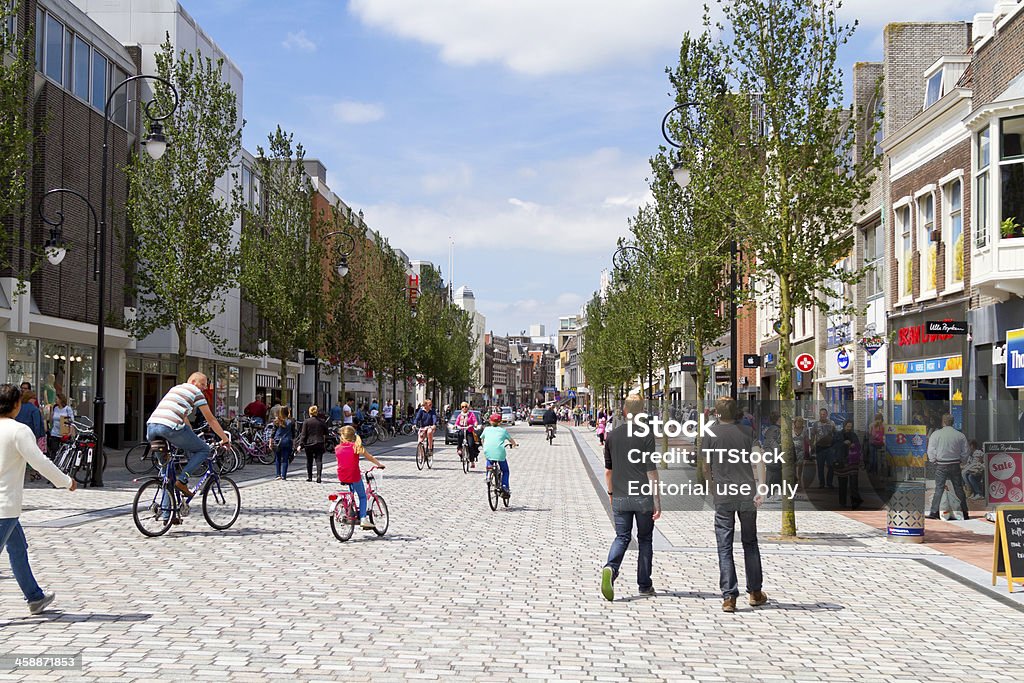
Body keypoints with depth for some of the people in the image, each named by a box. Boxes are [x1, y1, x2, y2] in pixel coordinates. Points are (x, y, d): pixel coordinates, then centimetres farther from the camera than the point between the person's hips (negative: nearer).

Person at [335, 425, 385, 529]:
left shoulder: (338, 448, 3)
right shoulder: (356, 447, -4)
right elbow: (370, 458, 3)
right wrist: (379, 464, 17)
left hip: (341, 477, 3)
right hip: (354, 476, -3)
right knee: (363, 497, 14)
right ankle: (363, 519, -1)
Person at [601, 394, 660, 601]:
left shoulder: (612, 435, 5)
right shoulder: (646, 435, -8)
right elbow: (651, 470, -10)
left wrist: (611, 492, 25)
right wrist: (657, 500, -7)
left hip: (620, 497, 3)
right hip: (643, 497, -3)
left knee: (621, 537, 7)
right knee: (645, 539, 11)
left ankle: (610, 569, -21)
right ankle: (645, 585, 16)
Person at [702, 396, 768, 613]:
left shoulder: (711, 434, 0)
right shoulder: (747, 433, 5)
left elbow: (706, 467, 4)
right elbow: (758, 460, -3)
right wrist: (761, 489, -4)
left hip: (723, 496, -2)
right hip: (747, 494, 2)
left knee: (725, 547, 0)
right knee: (750, 543, 15)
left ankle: (729, 597, -6)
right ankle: (755, 593, 21)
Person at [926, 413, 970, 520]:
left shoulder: (936, 434, -6)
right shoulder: (960, 435, 0)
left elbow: (931, 450, -6)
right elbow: (966, 451, 5)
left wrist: (933, 461, 8)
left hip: (941, 466, -2)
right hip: (955, 465, 2)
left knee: (939, 488, 0)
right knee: (959, 489, 9)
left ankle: (934, 512, -6)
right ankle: (965, 513, 14)